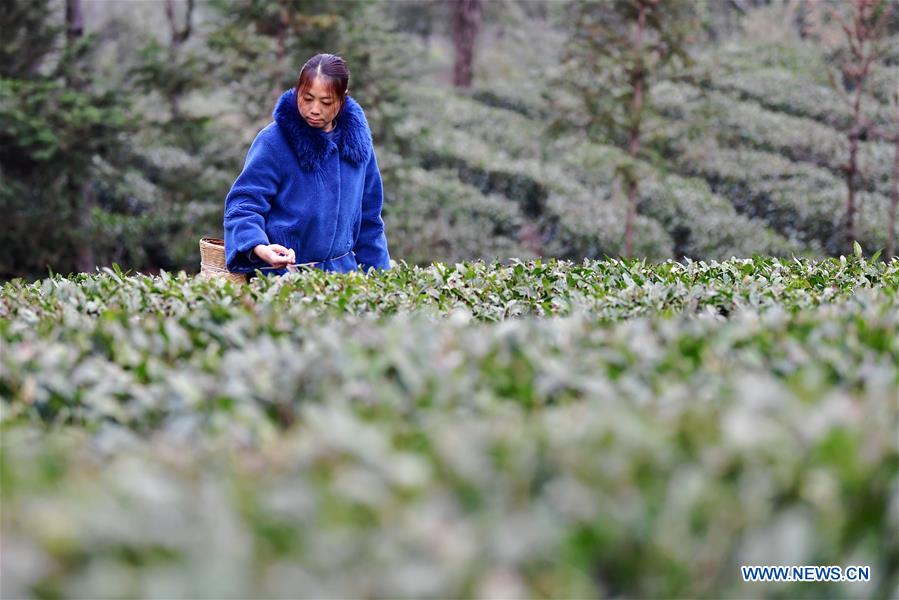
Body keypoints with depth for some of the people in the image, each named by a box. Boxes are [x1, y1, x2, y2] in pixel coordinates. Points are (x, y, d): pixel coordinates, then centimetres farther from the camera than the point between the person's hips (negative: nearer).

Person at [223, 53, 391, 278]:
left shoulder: (357, 140, 3)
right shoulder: (273, 141, -12)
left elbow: (369, 218, 12)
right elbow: (243, 203, -15)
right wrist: (260, 248, -35)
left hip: (342, 270, 4)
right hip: (282, 273, -4)